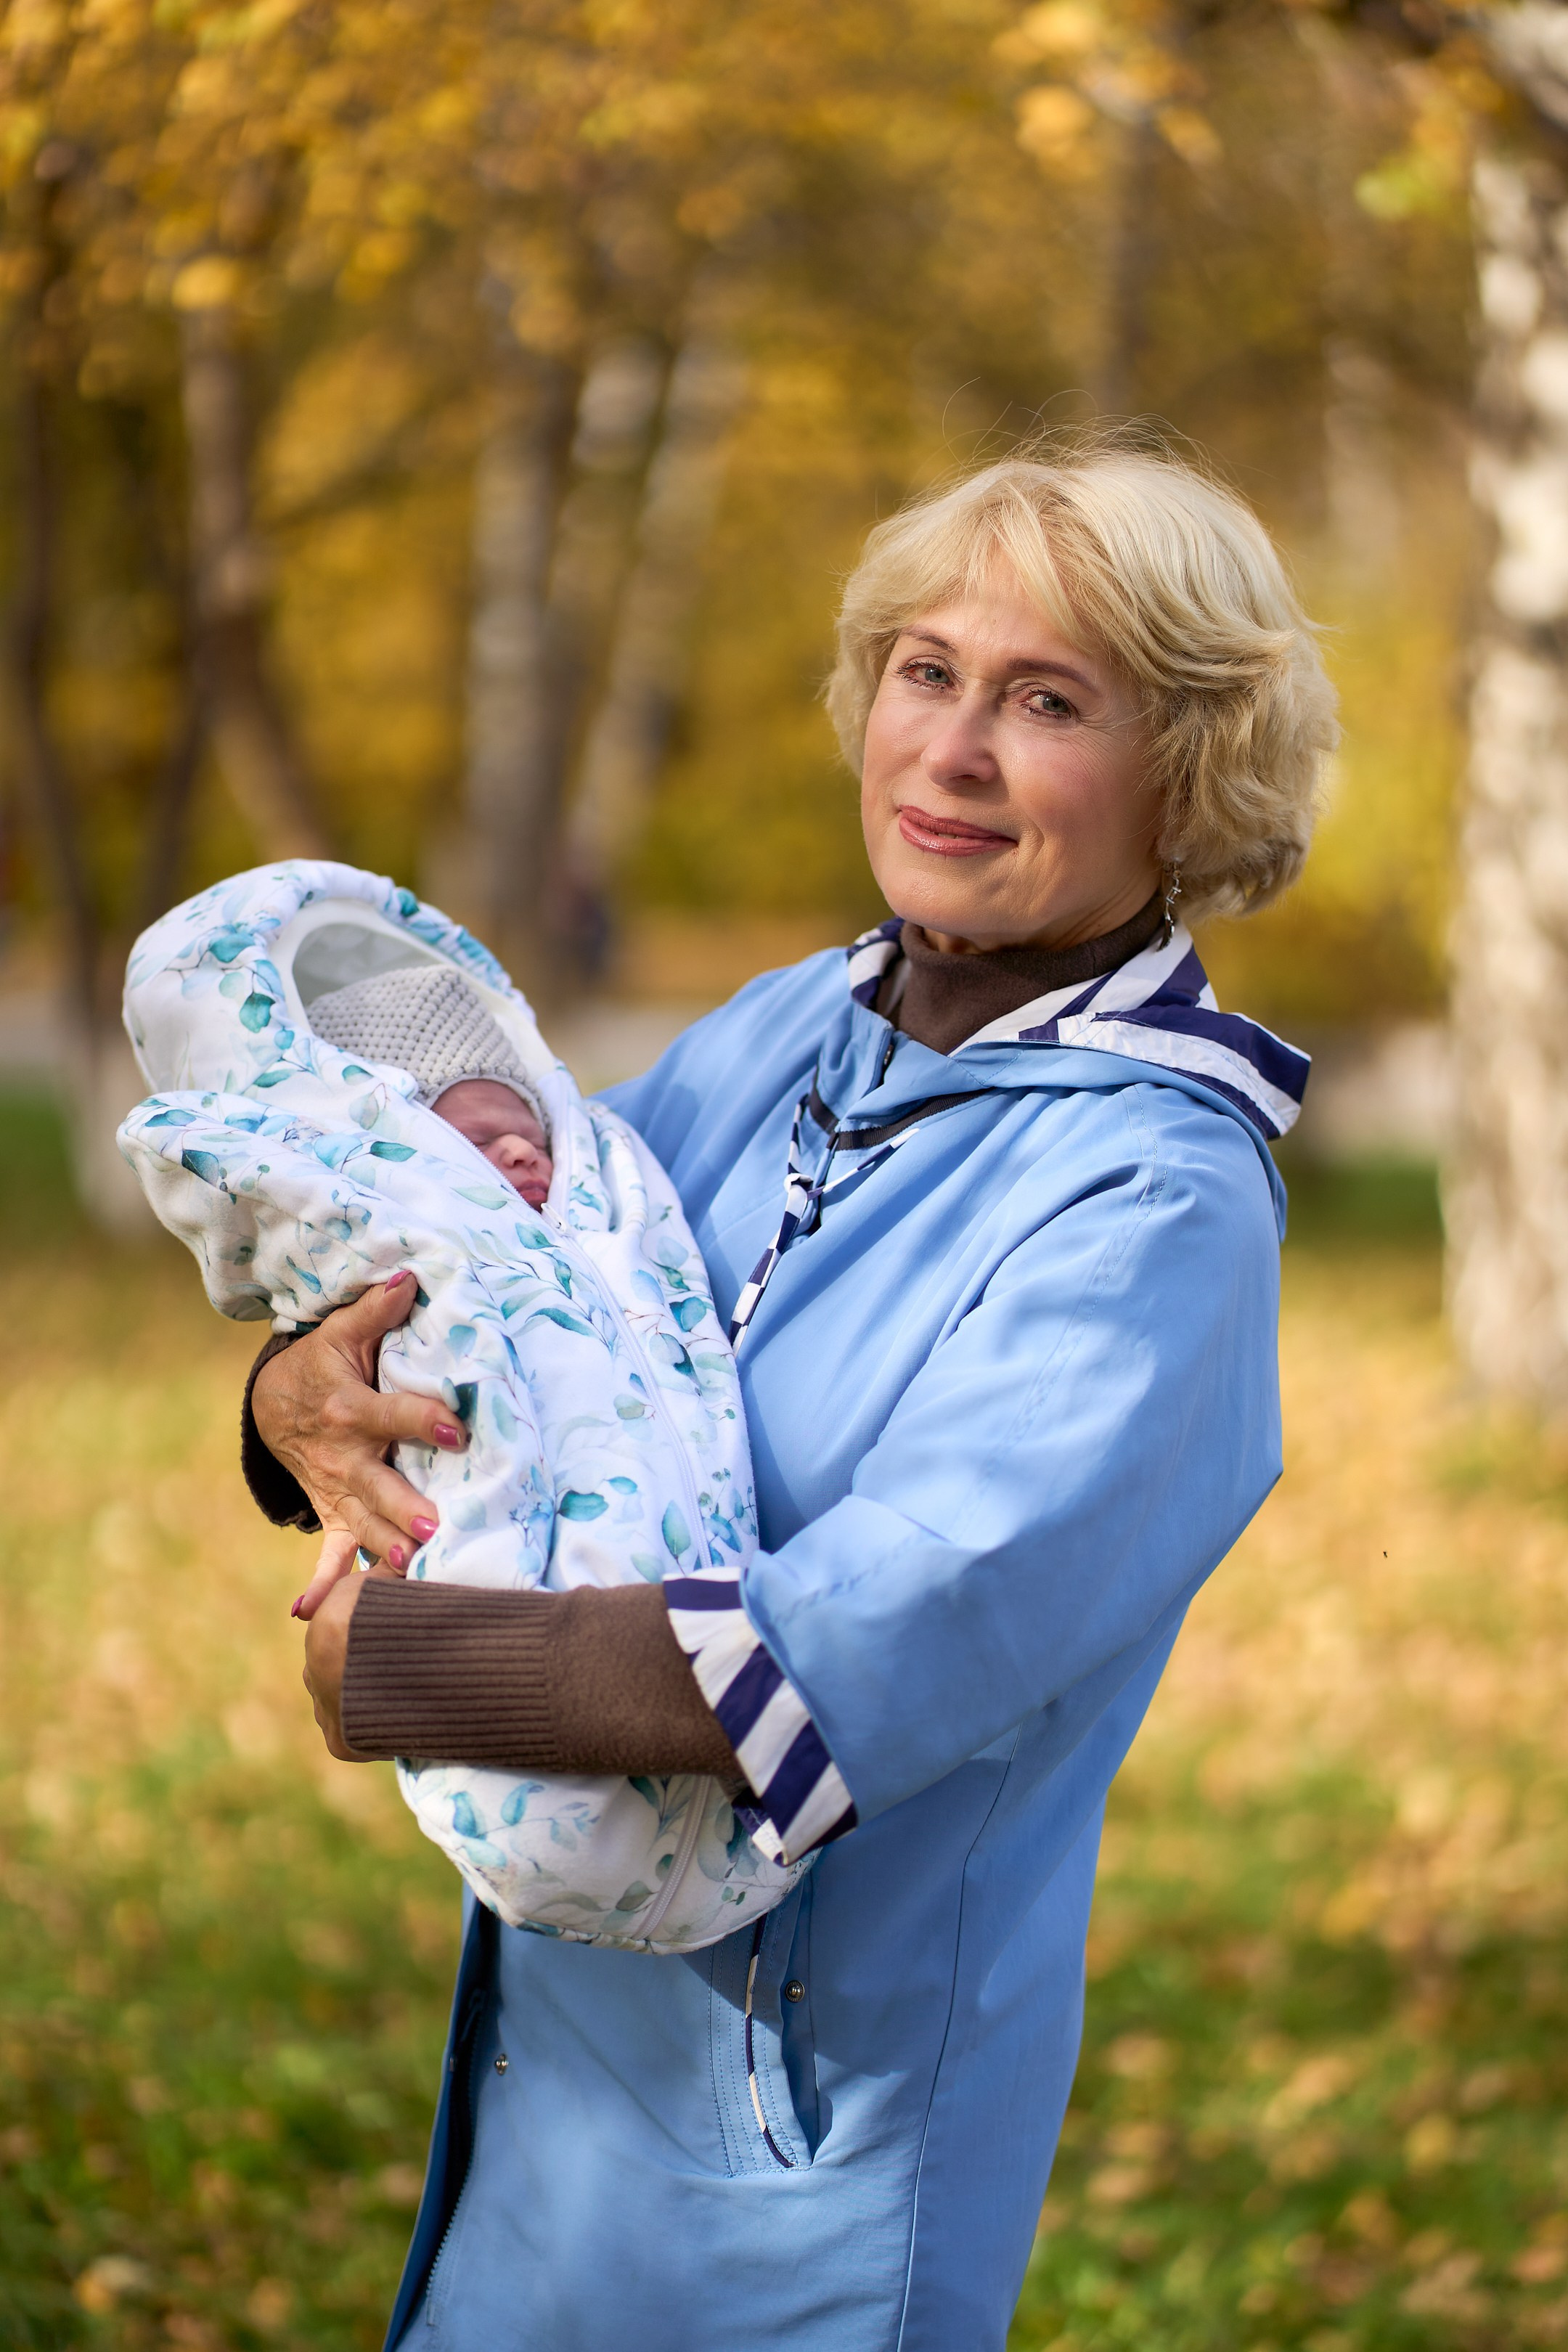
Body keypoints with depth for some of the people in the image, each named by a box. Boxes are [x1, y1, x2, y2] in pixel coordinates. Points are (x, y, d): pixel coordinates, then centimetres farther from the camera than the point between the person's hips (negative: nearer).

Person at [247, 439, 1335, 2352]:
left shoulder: (1155, 1195, -21)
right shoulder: (789, 1036, 1)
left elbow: (881, 1642, -30)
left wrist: (385, 1663, -25)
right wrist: (310, 1397, -16)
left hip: (822, 2092, -6)